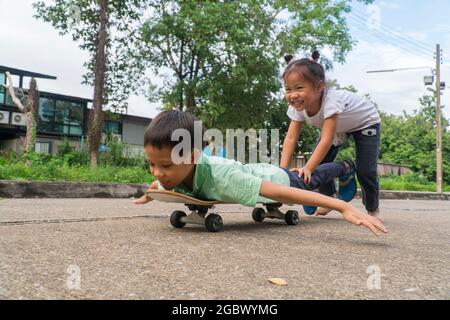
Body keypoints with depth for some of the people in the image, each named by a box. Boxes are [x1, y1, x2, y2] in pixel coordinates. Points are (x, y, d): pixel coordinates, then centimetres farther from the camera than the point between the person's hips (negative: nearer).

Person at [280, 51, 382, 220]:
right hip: (337, 127, 6)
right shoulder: (297, 107, -25)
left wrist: (307, 169, -54)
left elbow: (327, 140, -48)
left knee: (365, 170, -14)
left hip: (365, 122, -6)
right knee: (318, 161, -7)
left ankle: (373, 209, 12)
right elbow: (291, 138, -27)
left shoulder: (331, 101, -45)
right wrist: (282, 169, -37)